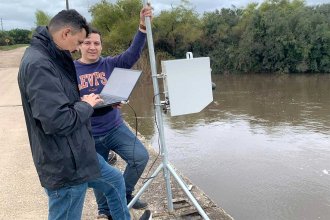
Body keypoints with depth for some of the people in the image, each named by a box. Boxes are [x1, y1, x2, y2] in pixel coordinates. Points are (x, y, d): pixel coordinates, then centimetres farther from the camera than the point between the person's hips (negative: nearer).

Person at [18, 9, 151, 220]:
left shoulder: (49, 58, 8)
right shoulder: (38, 64, -25)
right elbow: (57, 120, -30)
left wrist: (82, 101, 4)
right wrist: (86, 105, -13)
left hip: (78, 156, 10)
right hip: (65, 167, -10)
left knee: (116, 181, 27)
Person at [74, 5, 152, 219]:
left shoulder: (110, 64, -1)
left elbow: (133, 53, -15)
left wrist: (144, 26, -28)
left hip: (115, 128, 1)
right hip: (88, 135, -1)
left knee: (141, 157, -9)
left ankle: (125, 195, 18)